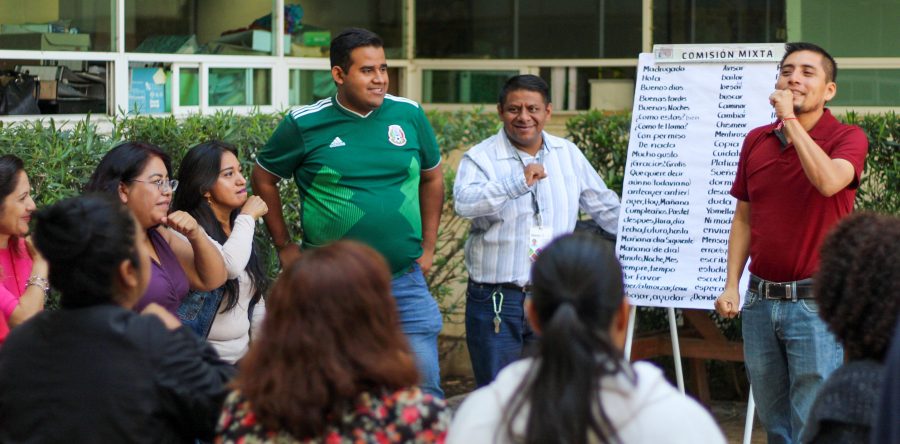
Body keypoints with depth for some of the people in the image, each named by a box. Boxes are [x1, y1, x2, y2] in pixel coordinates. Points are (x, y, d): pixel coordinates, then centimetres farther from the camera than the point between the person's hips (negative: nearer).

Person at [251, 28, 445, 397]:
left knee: (424, 391, 3)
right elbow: (263, 178, 8)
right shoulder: (305, 124, -4)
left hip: (405, 282, 2)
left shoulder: (409, 115, 3)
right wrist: (284, 247, 5)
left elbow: (432, 177, 16)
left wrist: (428, 246, 11)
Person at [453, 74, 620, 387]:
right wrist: (518, 182, -35)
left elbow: (605, 207, 22)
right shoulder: (480, 158, -4)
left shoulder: (568, 155, 11)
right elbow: (465, 203, -25)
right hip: (496, 301, -4)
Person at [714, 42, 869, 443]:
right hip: (761, 300, 5)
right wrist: (731, 286, 7)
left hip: (815, 302, -5)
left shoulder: (847, 138, -5)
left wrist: (790, 119, -20)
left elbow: (828, 181, -27)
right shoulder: (756, 141, 10)